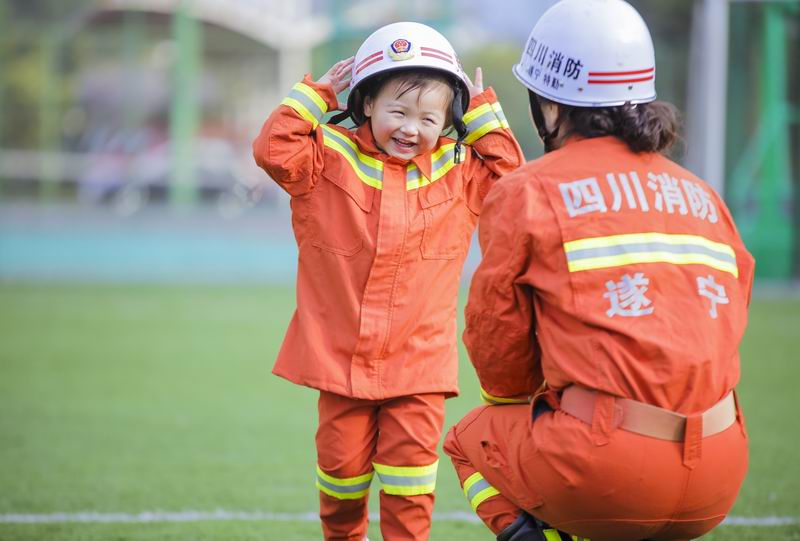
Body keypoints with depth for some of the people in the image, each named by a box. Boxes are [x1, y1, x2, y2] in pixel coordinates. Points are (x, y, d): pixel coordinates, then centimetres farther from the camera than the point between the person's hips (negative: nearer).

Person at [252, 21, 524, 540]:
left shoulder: (458, 173, 6)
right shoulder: (332, 159, -1)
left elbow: (509, 170, 4)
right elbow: (274, 149, -10)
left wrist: (482, 112, 4)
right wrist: (314, 95, -7)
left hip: (420, 363, 1)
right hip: (341, 356, -1)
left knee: (411, 459, -6)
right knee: (342, 459, 6)